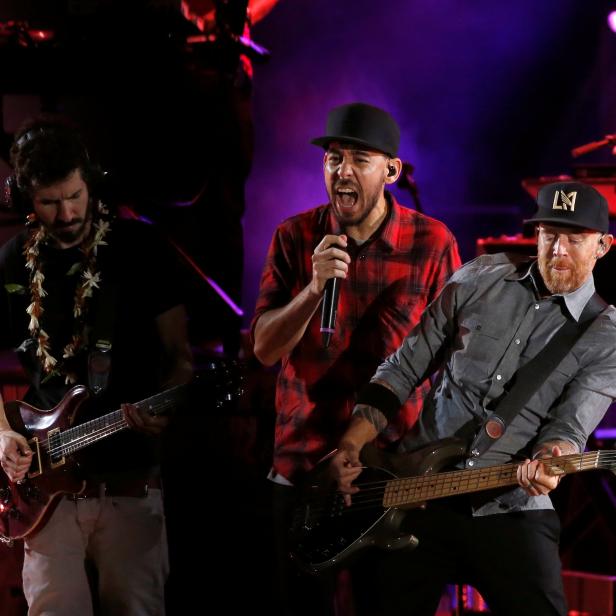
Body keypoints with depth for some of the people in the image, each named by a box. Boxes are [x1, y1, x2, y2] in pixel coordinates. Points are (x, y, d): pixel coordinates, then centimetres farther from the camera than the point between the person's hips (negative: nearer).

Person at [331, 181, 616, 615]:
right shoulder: (479, 281, 5)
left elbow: (570, 427, -13)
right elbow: (404, 369, 10)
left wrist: (547, 462, -37)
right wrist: (352, 445, 0)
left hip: (508, 511, -2)